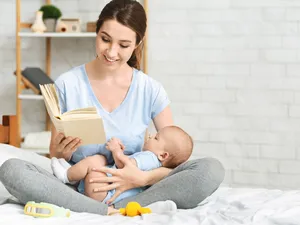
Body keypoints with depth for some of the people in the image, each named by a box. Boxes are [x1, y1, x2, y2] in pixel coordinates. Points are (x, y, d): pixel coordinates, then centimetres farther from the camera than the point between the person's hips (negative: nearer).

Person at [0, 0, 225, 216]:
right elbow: (55, 158, 4)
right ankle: (112, 213, -30)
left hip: (132, 191, 1)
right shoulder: (67, 84, -3)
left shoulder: (151, 90, -1)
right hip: (79, 189, 0)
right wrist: (61, 152, -21)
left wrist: (143, 178, -23)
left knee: (211, 169, -23)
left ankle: (114, 210, -27)